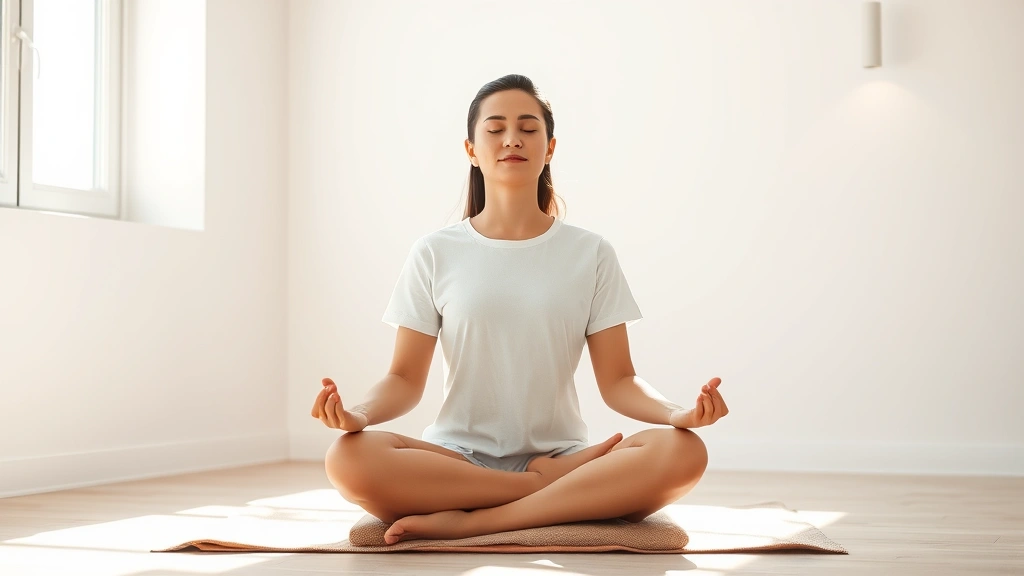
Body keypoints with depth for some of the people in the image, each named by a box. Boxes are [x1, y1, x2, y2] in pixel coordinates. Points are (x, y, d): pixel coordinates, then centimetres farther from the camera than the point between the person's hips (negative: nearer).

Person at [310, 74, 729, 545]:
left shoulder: (591, 254, 8)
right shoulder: (435, 254, 7)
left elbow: (618, 381, 3)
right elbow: (406, 379, 3)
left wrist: (679, 413, -19)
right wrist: (359, 414, -20)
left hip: (559, 450, 0)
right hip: (459, 454, 0)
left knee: (682, 453, -29)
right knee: (349, 460, -33)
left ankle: (470, 521, -27)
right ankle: (576, 494, -21)